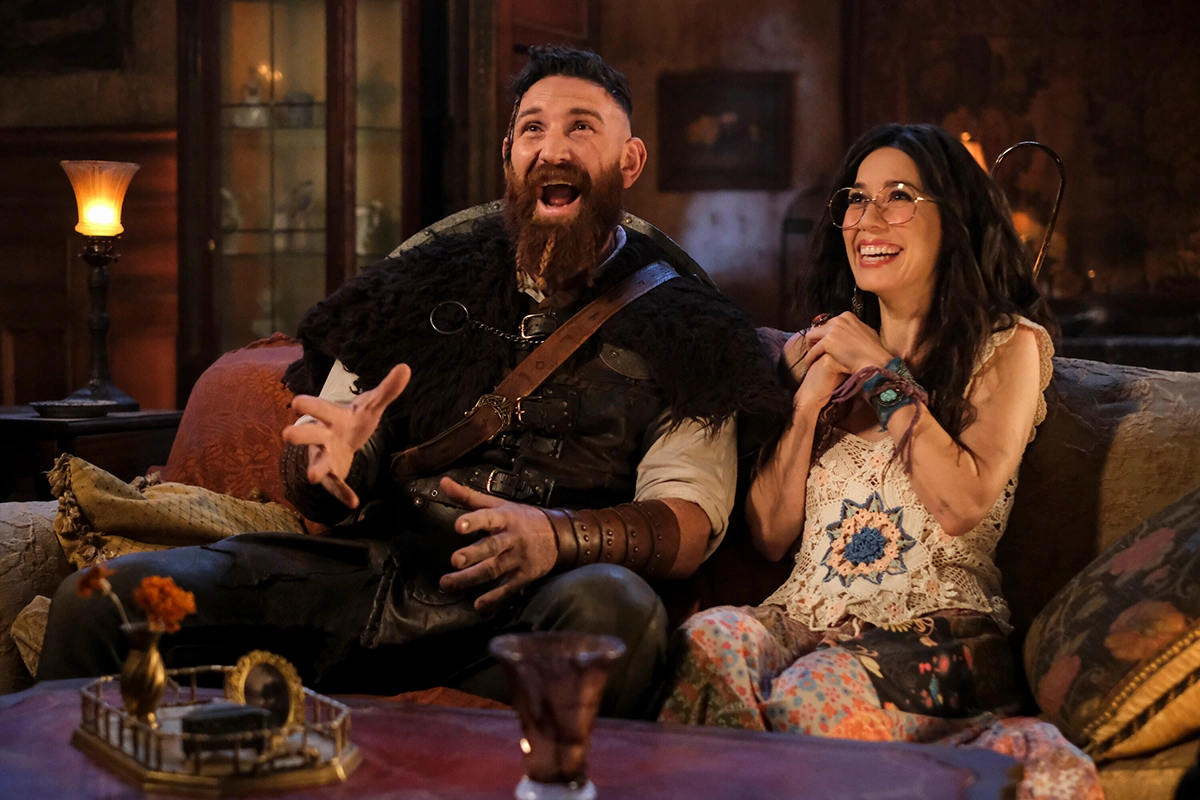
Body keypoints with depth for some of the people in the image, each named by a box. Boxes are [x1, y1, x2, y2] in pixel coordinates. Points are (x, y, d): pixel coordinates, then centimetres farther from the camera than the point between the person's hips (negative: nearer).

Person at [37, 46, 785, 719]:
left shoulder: (680, 324, 13)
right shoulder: (424, 288, 20)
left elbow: (690, 515, 0)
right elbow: (311, 480, 19)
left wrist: (558, 534, -21)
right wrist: (329, 459, -7)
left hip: (520, 610, -2)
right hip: (369, 565, 3)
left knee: (615, 607, -39)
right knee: (101, 600, -18)